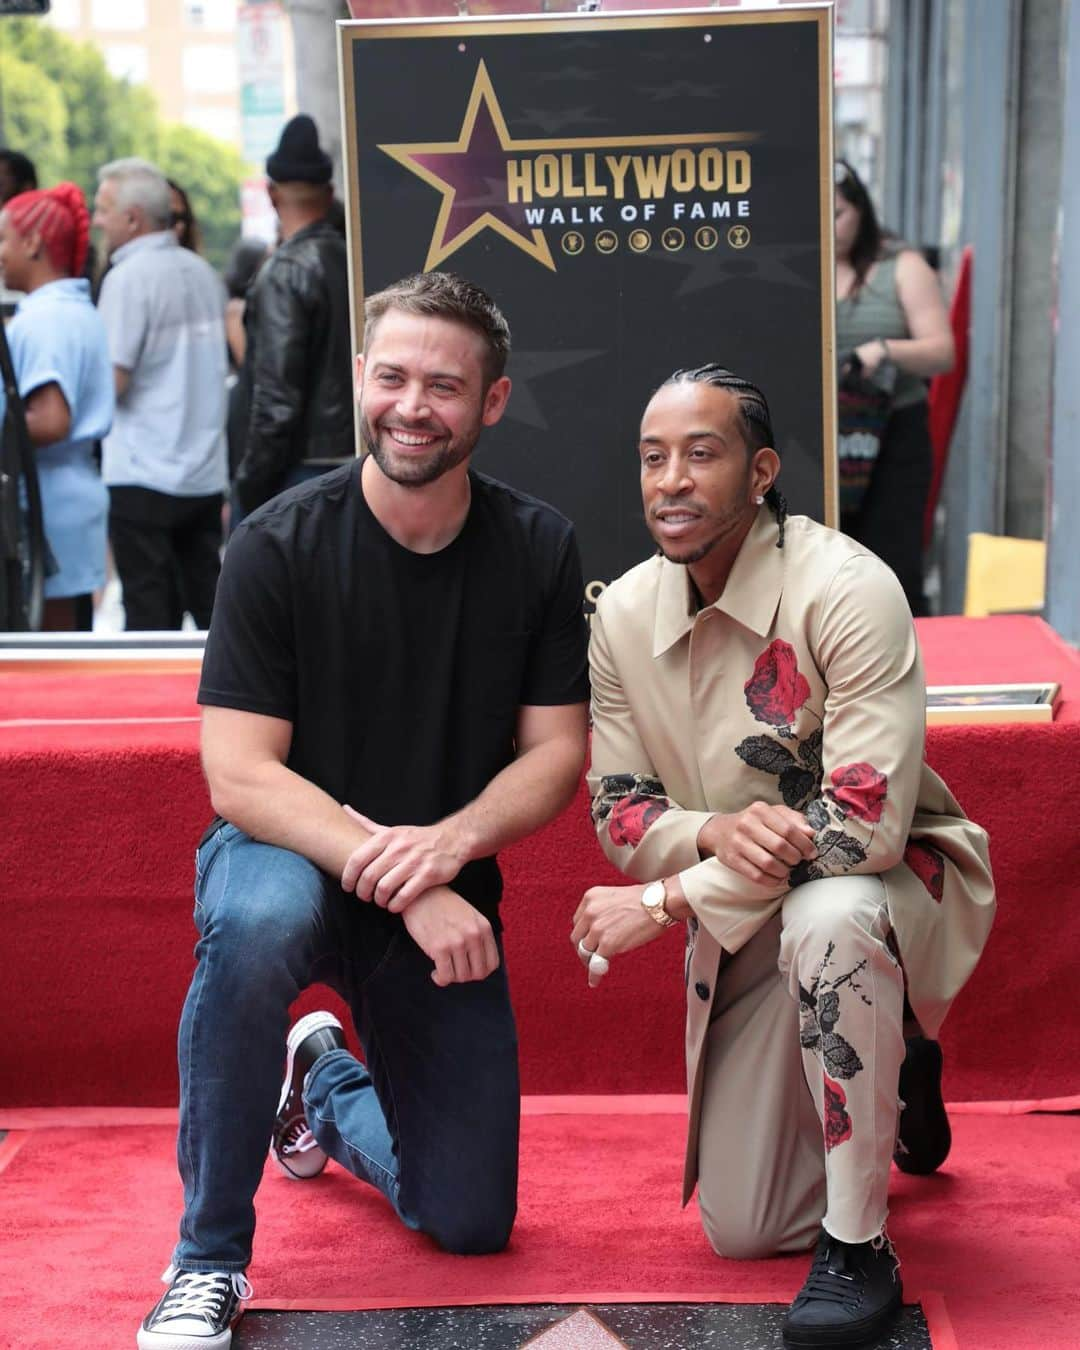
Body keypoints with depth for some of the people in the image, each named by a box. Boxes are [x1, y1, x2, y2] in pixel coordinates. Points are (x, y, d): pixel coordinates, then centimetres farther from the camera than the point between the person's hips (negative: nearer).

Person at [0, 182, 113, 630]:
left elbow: (50, 422, -26)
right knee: (72, 629, 16)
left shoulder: (42, 319, -17)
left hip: (46, 508, -10)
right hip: (76, 495, 10)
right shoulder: (80, 311, 14)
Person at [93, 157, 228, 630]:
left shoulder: (128, 277, -13)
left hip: (142, 473, -7)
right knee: (208, 597, 11)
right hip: (205, 471, 7)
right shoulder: (203, 272, 11)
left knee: (149, 609, 0)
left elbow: (113, 383, -17)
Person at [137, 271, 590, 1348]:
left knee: (472, 1223, 4)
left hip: (445, 892, 3)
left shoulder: (537, 550, -6)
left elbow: (556, 752, -4)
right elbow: (240, 779, -19)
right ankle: (207, 1258, -21)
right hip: (290, 855, -3)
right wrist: (397, 883, -30)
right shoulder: (280, 544, -16)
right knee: (259, 918, -41)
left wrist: (450, 841, -24)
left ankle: (327, 1087, 38)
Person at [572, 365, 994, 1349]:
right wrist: (715, 831, -26)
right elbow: (620, 812, -1)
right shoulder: (624, 615, -6)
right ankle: (892, 1072, 37)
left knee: (824, 918, -43)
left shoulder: (847, 591, -24)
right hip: (744, 927, 6)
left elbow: (865, 824, -31)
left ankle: (859, 1248, -24)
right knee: (741, 1232, 6)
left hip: (895, 879, -5)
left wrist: (662, 903, -27)